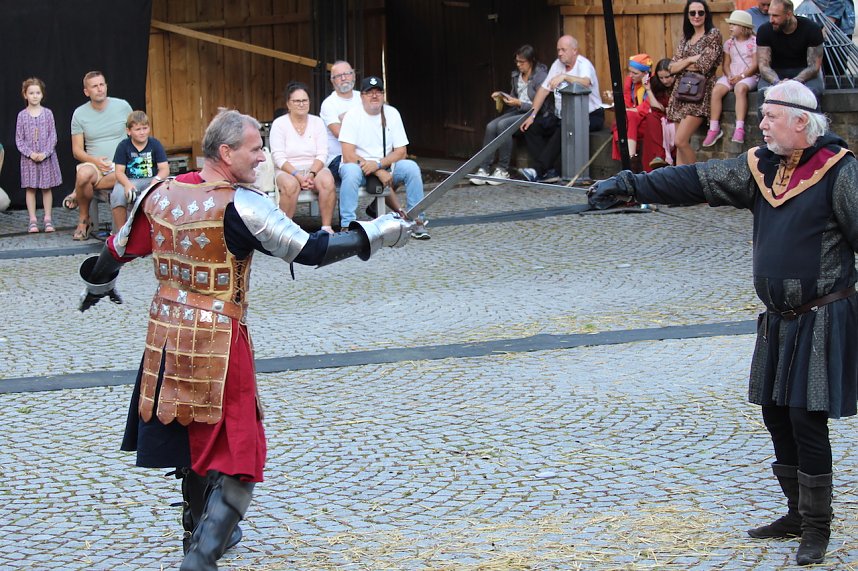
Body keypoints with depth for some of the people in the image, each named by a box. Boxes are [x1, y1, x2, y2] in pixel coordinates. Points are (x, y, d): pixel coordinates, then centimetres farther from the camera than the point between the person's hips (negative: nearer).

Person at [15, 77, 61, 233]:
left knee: (47, 188, 4)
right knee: (30, 188, 3)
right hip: (29, 158, 0)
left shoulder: (47, 113, -1)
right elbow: (19, 140, -1)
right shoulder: (22, 115, -1)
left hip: (46, 157, 0)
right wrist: (30, 153, -13)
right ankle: (33, 220, 7)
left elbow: (53, 137, -2)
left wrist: (45, 153, -13)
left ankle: (48, 219, 11)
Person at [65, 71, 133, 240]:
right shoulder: (80, 114, 5)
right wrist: (95, 161, -16)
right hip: (94, 165, 0)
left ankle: (77, 194, -13)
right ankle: (83, 220, -11)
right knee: (83, 174, -38)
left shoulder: (123, 106, 5)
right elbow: (77, 150, 4)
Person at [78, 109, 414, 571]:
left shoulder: (161, 195, 1)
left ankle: (203, 530, 42)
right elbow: (312, 251, -17)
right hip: (218, 340, -7)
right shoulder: (240, 206, -17)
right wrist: (379, 233, -8)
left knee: (193, 439, 25)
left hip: (166, 335, 7)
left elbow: (117, 250, 14)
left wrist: (98, 285, 35)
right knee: (235, 459, 2)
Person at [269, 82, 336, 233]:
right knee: (290, 185, -37)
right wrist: (298, 176, -20)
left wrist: (311, 174, -16)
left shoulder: (317, 122, 10)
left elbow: (322, 154, 3)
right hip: (287, 171, -2)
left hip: (315, 169, 2)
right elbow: (278, 157, -7)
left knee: (328, 181, -32)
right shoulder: (279, 124, 1)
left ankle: (326, 227, -28)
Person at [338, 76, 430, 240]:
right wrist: (380, 172, -22)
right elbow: (348, 156, -17)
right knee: (351, 171, -36)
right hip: (359, 166, -3)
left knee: (411, 167, -22)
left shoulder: (392, 114, 2)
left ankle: (417, 222, -14)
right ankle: (348, 225, -34)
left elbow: (401, 152, -1)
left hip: (386, 167, 3)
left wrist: (378, 164, -20)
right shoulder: (352, 116, -9)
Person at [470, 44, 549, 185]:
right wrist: (502, 97, 3)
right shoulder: (516, 76, 13)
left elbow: (541, 106, -14)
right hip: (518, 112, 7)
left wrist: (519, 103, -19)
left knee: (503, 125, -29)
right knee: (491, 126, -18)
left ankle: (503, 170, -20)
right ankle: (484, 169, -22)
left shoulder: (541, 76, -10)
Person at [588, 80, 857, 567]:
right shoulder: (761, 166, 7)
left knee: (807, 421, -7)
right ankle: (798, 515, 26)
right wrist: (630, 186, 5)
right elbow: (696, 181, 8)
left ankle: (817, 530, 5)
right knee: (776, 414, 11)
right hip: (779, 321, 7)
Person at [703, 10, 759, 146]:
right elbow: (726, 64, 13)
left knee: (740, 88, -39)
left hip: (749, 76, -5)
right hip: (731, 75, 5)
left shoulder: (754, 42, 0)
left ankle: (739, 128, -44)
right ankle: (714, 128, -21)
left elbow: (755, 65, -7)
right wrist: (729, 76, -9)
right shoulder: (729, 43, 15)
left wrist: (741, 76, -19)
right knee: (716, 91, -24)